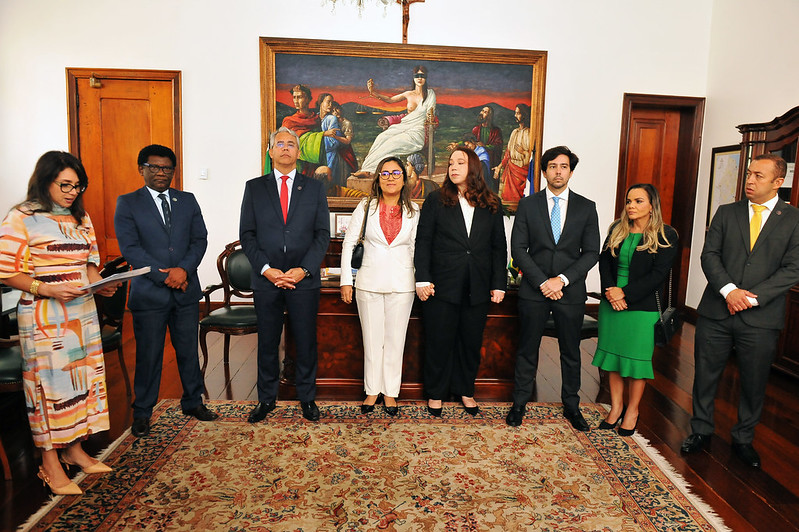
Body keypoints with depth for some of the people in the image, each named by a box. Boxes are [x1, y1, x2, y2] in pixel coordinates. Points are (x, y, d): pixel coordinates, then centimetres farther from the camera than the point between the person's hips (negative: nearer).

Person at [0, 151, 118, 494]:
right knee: (49, 381, -1)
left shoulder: (81, 218, 12)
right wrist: (46, 289, -22)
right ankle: (50, 464, 13)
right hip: (43, 316, -6)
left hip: (83, 311, 6)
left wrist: (99, 283, -2)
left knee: (80, 375, 11)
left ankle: (74, 449, 27)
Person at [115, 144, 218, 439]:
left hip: (186, 291, 3)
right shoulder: (127, 203, 1)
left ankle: (193, 402, 29)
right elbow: (130, 248, -7)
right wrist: (165, 276, -13)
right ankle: (142, 413, 22)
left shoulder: (187, 200, 11)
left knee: (189, 350, 12)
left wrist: (184, 269, -12)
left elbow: (200, 239, 5)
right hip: (149, 292, -3)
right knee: (148, 355, 6)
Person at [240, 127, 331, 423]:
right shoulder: (254, 187, 8)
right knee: (267, 343, 10)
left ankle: (307, 398, 23)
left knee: (306, 342, 7)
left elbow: (323, 235, 2)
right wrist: (266, 269, -10)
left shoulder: (314, 188, 7)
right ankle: (266, 399, 26)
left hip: (304, 279, 0)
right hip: (266, 279, 1)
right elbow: (247, 235, 3)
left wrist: (303, 270, -10)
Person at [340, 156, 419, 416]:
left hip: (401, 284, 1)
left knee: (395, 340, 8)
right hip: (369, 282, 0)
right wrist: (346, 281, -1)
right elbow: (349, 243, 2)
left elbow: (417, 248, 9)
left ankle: (390, 392, 23)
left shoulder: (414, 211, 3)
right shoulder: (366, 207, 1)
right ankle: (372, 390, 24)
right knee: (372, 339, 8)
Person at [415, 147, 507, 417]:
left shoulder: (491, 204, 7)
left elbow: (499, 247, 8)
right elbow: (423, 241, -1)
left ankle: (466, 390, 31)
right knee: (439, 340, 6)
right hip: (442, 285, -2)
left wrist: (499, 283, 3)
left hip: (477, 288, 2)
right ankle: (436, 393, 24)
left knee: (471, 341, 12)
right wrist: (422, 280, -9)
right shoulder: (436, 200, 2)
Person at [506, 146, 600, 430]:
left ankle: (571, 406, 30)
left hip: (571, 291, 1)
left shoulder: (586, 207, 4)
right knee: (527, 350, 9)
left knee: (571, 352, 13)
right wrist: (542, 282, -13)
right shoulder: (527, 205, 2)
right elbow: (518, 249, -4)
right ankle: (519, 403, 24)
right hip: (533, 290, -1)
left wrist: (562, 279, -13)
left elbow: (591, 252, 0)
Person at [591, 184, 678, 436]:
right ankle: (616, 407, 25)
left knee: (637, 357, 5)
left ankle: (632, 411, 22)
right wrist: (610, 292, -11)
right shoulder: (617, 230, 9)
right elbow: (604, 261, 5)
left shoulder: (665, 235, -5)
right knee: (612, 354, 10)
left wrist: (624, 293, -17)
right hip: (611, 304, 5)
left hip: (643, 308, -4)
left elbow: (658, 274, -12)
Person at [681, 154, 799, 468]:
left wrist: (752, 297, -16)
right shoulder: (726, 213, 7)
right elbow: (709, 255, 0)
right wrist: (728, 290, -15)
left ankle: (743, 440, 32)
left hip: (760, 318, -1)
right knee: (705, 375, 10)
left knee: (754, 383, 11)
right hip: (716, 312, 2)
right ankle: (701, 431, 29)